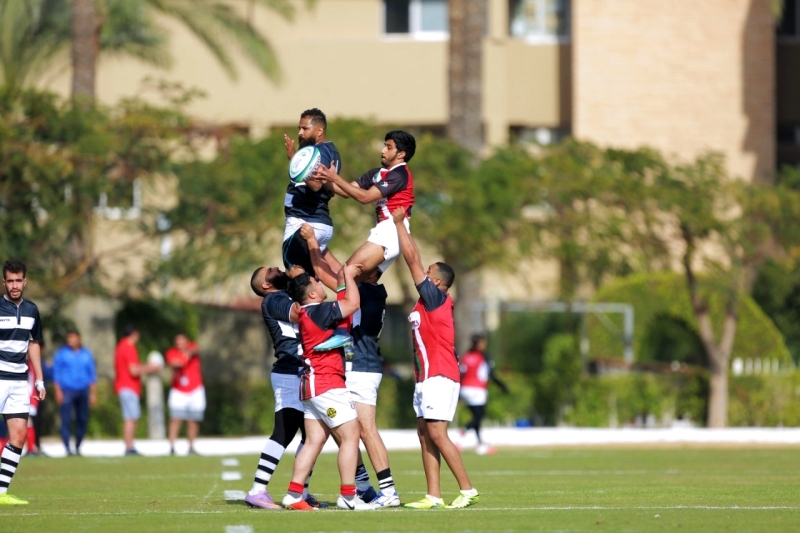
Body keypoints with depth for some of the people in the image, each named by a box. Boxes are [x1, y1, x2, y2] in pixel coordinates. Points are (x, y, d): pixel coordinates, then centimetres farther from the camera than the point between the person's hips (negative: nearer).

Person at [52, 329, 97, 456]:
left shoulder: (86, 354, 12)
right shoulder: (61, 353, 4)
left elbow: (92, 374, 15)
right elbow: (56, 373, 2)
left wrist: (93, 393, 10)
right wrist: (58, 391, -7)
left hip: (83, 391, 3)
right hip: (66, 390, -3)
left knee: (82, 420, 3)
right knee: (66, 420, -11)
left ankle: (78, 447, 15)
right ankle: (67, 449, -13)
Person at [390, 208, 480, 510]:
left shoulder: (436, 298, -9)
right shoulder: (429, 302, 14)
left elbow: (412, 258, -9)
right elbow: (413, 259, 22)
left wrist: (399, 222, -3)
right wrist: (400, 224, 23)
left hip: (439, 377, -10)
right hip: (427, 377, 10)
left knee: (437, 434, -12)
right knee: (425, 435, 5)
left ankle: (467, 490, -10)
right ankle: (433, 496, 4)